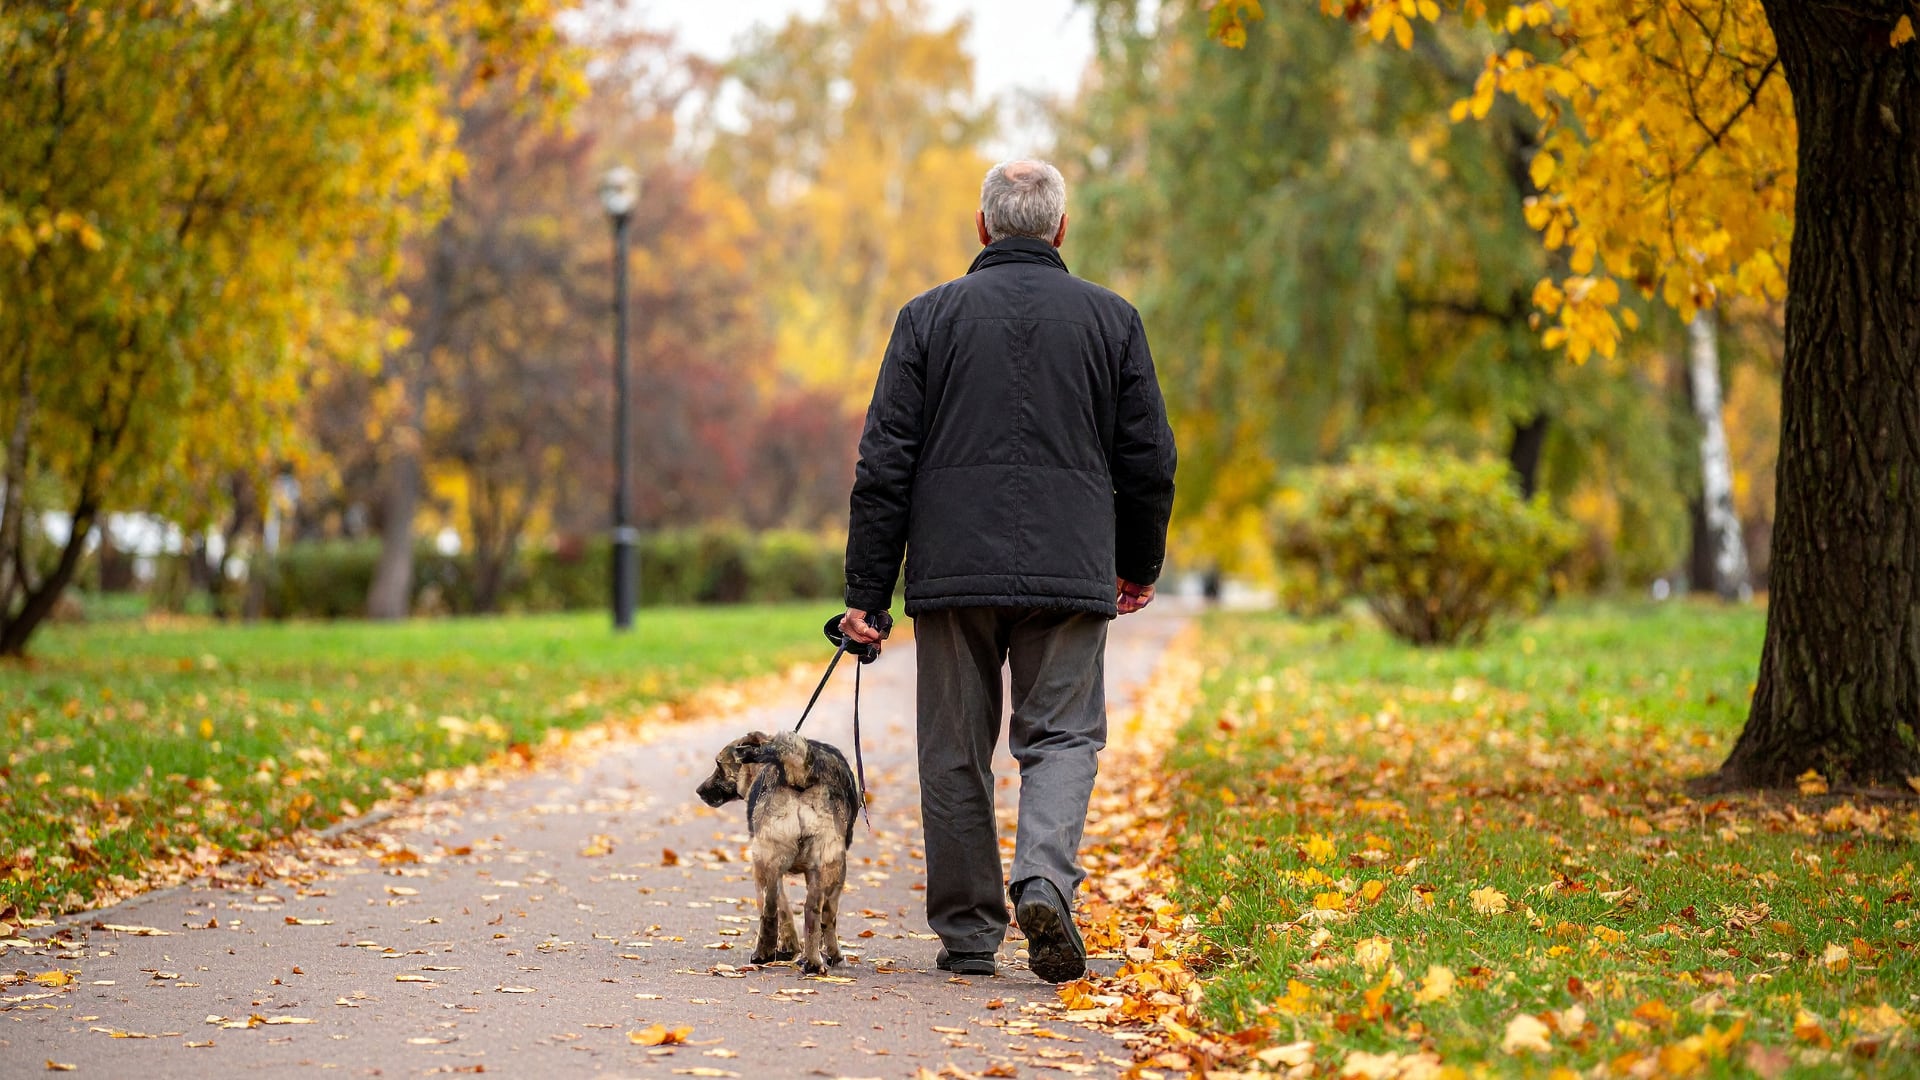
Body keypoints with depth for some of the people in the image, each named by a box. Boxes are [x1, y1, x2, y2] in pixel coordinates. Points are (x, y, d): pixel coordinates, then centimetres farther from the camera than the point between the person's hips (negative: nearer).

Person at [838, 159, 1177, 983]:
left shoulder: (929, 317, 3)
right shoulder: (1112, 319, 6)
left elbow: (884, 466, 0)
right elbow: (1148, 460, 9)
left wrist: (865, 593, 2)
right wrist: (1139, 566, 24)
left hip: (953, 573, 0)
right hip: (1070, 574, 0)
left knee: (956, 752, 8)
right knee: (1063, 736, 6)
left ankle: (967, 934, 11)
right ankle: (1046, 880, -19)